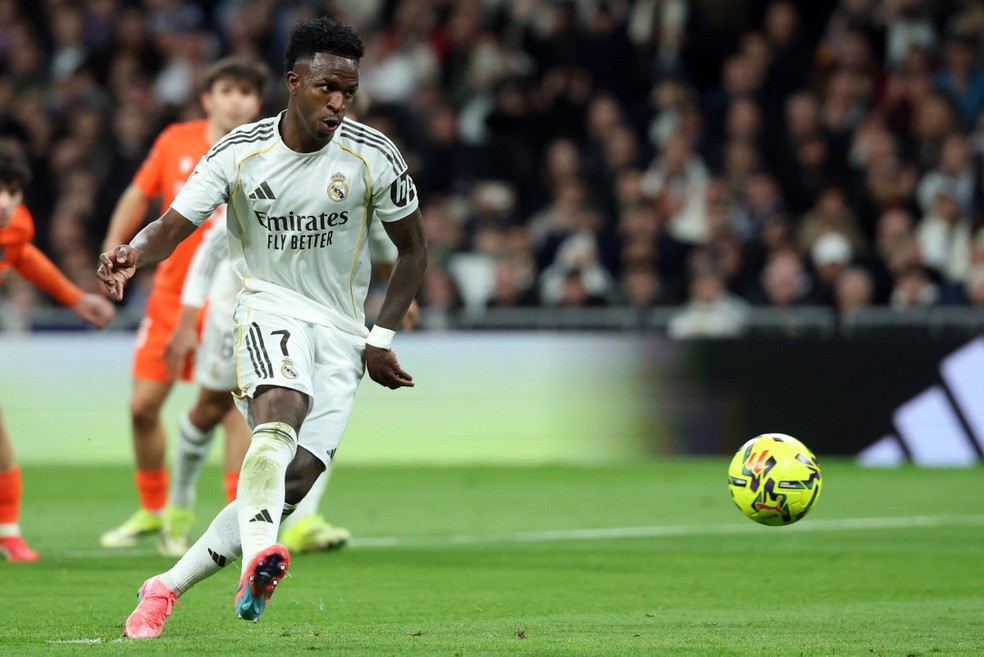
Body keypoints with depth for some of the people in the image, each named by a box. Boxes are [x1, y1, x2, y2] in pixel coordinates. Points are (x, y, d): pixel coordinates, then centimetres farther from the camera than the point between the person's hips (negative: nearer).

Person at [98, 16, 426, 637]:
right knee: (280, 411, -35)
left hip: (341, 333, 2)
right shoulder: (239, 154, -7)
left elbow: (413, 248, 5)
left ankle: (167, 588, -1)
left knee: (294, 481, -12)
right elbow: (173, 226, -7)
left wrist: (381, 339, 0)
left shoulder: (373, 155, -6)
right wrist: (134, 253, -31)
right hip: (270, 307, -2)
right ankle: (258, 554, -55)